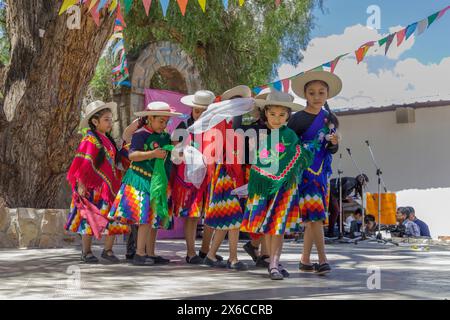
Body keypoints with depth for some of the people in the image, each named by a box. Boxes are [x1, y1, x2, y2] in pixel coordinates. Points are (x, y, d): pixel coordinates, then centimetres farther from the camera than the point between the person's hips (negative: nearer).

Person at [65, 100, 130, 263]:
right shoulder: (90, 140, -11)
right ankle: (86, 252, 13)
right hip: (93, 188, -7)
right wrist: (81, 185, -19)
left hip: (109, 187, 7)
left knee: (112, 219, 3)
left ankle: (108, 250, 14)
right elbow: (82, 164, -15)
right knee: (90, 219, 2)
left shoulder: (108, 140, 13)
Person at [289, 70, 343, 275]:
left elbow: (332, 150, 13)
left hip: (321, 172, 5)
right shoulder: (297, 118, -6)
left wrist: (334, 143, -9)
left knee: (312, 217, 7)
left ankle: (305, 260, 14)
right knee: (315, 213, -13)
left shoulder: (330, 119, 9)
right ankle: (322, 260, -9)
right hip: (303, 171, -5)